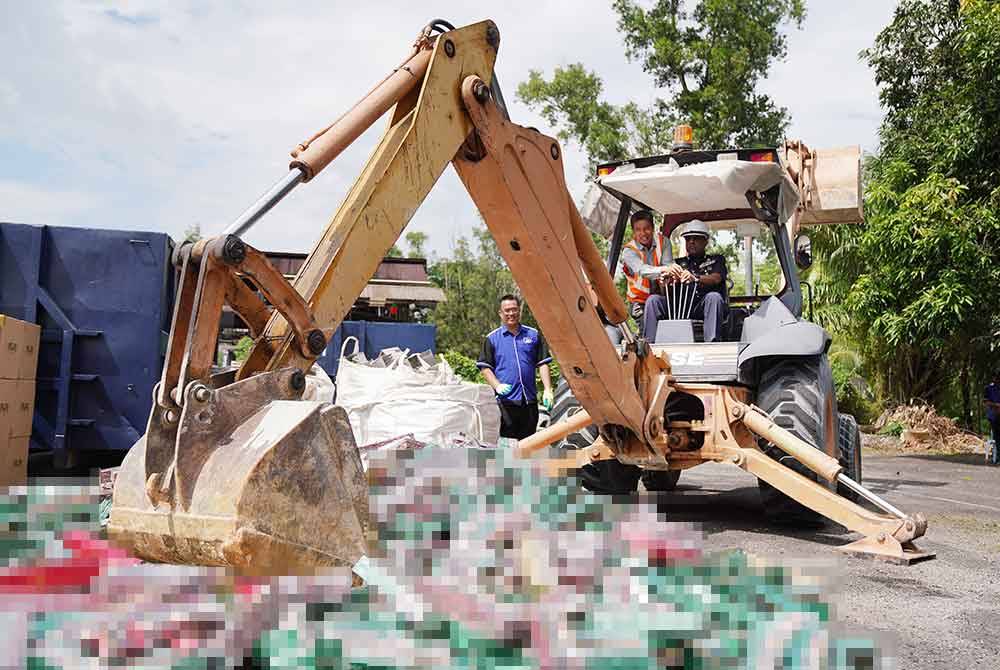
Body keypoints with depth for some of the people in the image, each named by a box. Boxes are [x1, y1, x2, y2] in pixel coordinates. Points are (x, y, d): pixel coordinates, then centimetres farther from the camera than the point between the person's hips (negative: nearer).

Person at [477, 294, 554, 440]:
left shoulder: (534, 335, 10)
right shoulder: (492, 338, 6)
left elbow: (542, 364, 10)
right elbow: (484, 367, 3)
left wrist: (547, 390, -1)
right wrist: (497, 386, -12)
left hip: (530, 399, 2)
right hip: (505, 400, -2)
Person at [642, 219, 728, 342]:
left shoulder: (716, 260, 20)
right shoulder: (678, 263, 25)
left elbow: (717, 278, -4)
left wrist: (696, 278, -27)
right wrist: (666, 280, -17)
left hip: (703, 308, -2)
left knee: (714, 297, -33)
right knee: (653, 300, -20)